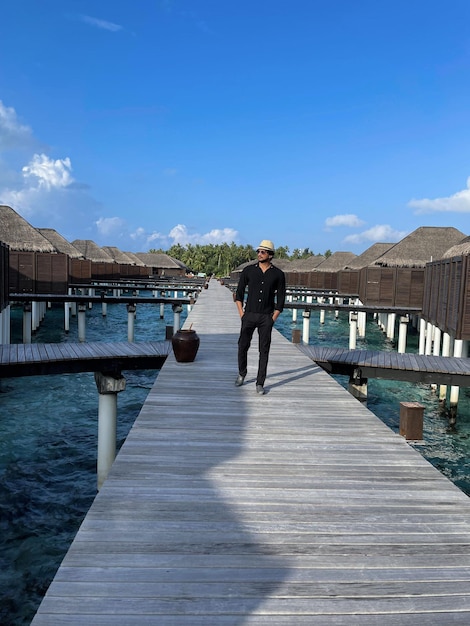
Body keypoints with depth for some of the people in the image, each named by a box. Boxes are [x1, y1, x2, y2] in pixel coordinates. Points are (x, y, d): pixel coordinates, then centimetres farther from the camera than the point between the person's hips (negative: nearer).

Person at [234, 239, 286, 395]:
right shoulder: (248, 270, 3)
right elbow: (239, 293, 7)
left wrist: (273, 318, -3)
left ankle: (260, 383, 7)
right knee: (243, 346, 4)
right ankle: (241, 374, 28)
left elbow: (280, 299, 4)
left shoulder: (278, 274, 1)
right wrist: (241, 313, -1)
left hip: (266, 317, -1)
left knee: (264, 351, 1)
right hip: (249, 315, 1)